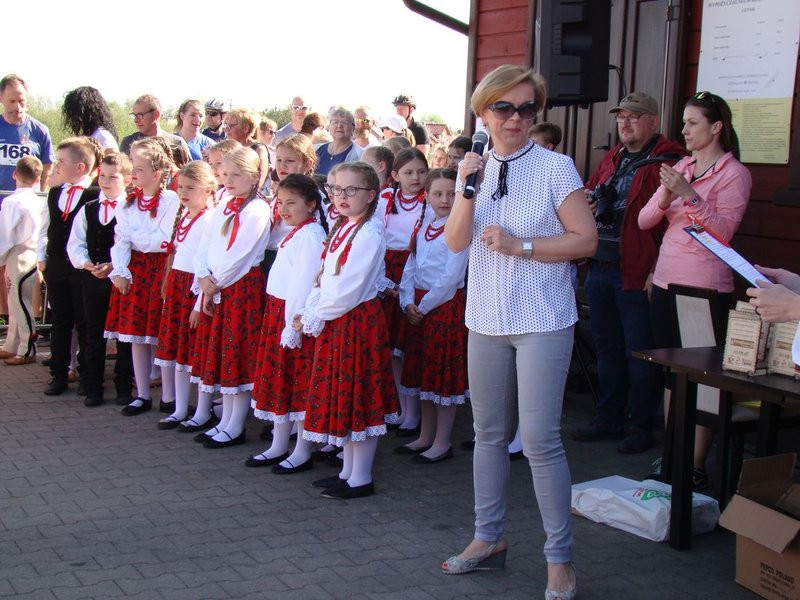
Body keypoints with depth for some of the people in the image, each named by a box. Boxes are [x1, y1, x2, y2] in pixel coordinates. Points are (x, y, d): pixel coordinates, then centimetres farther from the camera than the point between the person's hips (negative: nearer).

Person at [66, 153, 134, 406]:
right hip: (91, 278, 5)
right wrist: (87, 264, -10)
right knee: (94, 334, 9)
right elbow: (75, 245, 7)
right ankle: (93, 387, 16)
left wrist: (113, 266, -21)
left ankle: (123, 387, 14)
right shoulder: (87, 210, 10)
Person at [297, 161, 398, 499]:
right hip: (334, 323, 9)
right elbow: (324, 279, 12)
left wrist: (313, 319, -10)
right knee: (343, 398, 15)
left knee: (360, 398, 0)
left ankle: (361, 479, 10)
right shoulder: (340, 229, 12)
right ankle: (348, 470, 26)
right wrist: (309, 313, -3)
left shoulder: (369, 234, -16)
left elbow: (348, 290, -20)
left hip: (358, 322, -9)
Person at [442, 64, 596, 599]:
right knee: (489, 433, 15)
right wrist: (467, 190, -15)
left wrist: (519, 244, -16)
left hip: (542, 321, -5)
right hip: (487, 317, 6)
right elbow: (456, 242, 0)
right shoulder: (475, 167, 6)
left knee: (539, 438, -6)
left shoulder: (555, 167, -8)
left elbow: (586, 239, -10)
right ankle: (490, 539, 30)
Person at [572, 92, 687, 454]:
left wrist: (658, 270, -20)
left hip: (637, 274, -8)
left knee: (639, 352, 1)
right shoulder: (612, 159, 16)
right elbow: (589, 197, 26)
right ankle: (608, 420, 27)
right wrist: (588, 200, 2)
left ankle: (641, 426, 13)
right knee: (607, 347, 16)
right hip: (600, 269, 8)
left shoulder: (667, 163, -11)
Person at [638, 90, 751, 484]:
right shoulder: (681, 167, 12)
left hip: (705, 288, -7)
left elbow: (723, 231, -16)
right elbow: (644, 221, 7)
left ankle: (696, 467, 3)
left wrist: (690, 194, -23)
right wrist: (666, 196, -12)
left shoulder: (734, 174, -6)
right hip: (667, 282, 7)